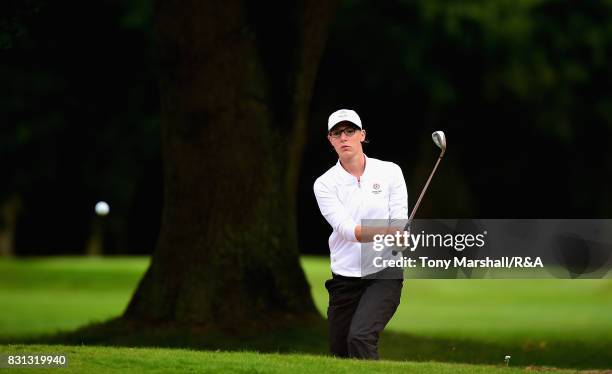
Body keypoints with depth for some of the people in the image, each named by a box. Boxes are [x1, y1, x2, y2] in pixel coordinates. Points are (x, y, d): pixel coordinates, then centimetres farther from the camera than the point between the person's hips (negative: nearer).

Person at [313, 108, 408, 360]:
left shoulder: (389, 172, 1)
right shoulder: (325, 184, -1)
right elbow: (344, 228, -16)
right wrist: (384, 232, -35)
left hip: (384, 275, -2)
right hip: (345, 280, 2)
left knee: (360, 337, -25)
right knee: (340, 354, 6)